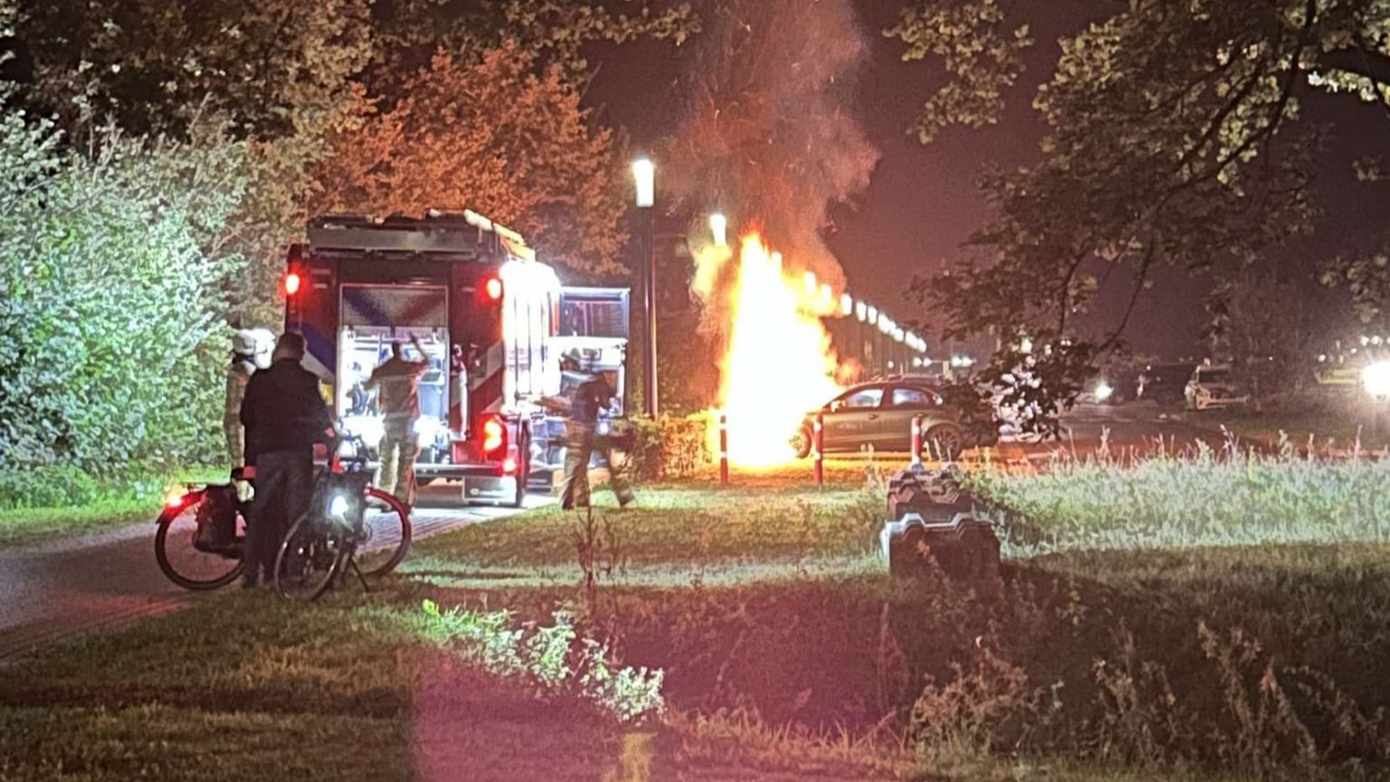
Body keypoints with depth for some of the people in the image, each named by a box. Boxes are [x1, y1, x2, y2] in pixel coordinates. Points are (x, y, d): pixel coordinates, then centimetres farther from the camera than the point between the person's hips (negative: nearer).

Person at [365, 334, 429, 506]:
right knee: (406, 462, -1)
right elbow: (427, 362, 17)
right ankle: (402, 501, -5)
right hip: (407, 419, -2)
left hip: (388, 419, 2)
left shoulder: (380, 371, 0)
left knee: (387, 460, 10)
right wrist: (417, 345, 27)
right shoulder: (412, 368, -4)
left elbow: (368, 387, 17)